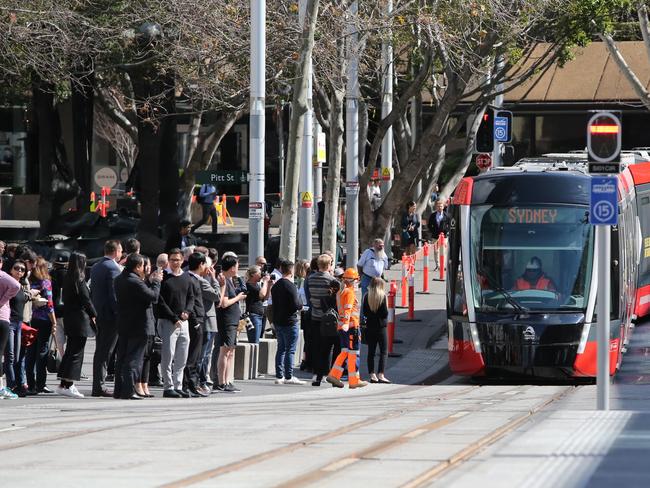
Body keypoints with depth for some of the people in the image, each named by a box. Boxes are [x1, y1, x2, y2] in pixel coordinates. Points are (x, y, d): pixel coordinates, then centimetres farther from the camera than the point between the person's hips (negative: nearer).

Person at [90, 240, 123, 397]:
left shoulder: (95, 267, 12)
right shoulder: (113, 268, -14)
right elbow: (114, 294, -18)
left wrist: (94, 312, 18)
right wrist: (119, 314, -15)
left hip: (98, 313, 8)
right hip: (109, 314, -8)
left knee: (100, 351, 13)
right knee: (105, 352, -6)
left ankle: (98, 386, 15)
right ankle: (99, 386, -7)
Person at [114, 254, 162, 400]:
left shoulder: (119, 280, 8)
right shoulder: (135, 282, -20)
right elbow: (153, 296, -18)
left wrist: (148, 280, 12)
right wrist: (156, 281, -4)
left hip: (123, 325, 9)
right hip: (139, 326, -9)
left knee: (122, 358, 13)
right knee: (134, 359, -5)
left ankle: (119, 390, 17)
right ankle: (128, 391, -6)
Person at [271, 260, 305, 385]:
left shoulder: (275, 285, 10)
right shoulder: (290, 286, -16)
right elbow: (296, 304, -20)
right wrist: (301, 304, 2)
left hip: (278, 321, 8)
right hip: (290, 321, -8)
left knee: (281, 348, 13)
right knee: (290, 350, -4)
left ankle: (279, 376, 14)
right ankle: (288, 377, -5)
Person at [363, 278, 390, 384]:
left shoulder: (366, 296, 1)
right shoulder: (382, 296, -11)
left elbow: (364, 312, 5)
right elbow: (385, 313, -13)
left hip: (370, 327, 4)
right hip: (381, 327, -4)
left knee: (371, 352, 10)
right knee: (384, 352, 1)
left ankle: (372, 375, 8)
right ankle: (380, 375, -7)